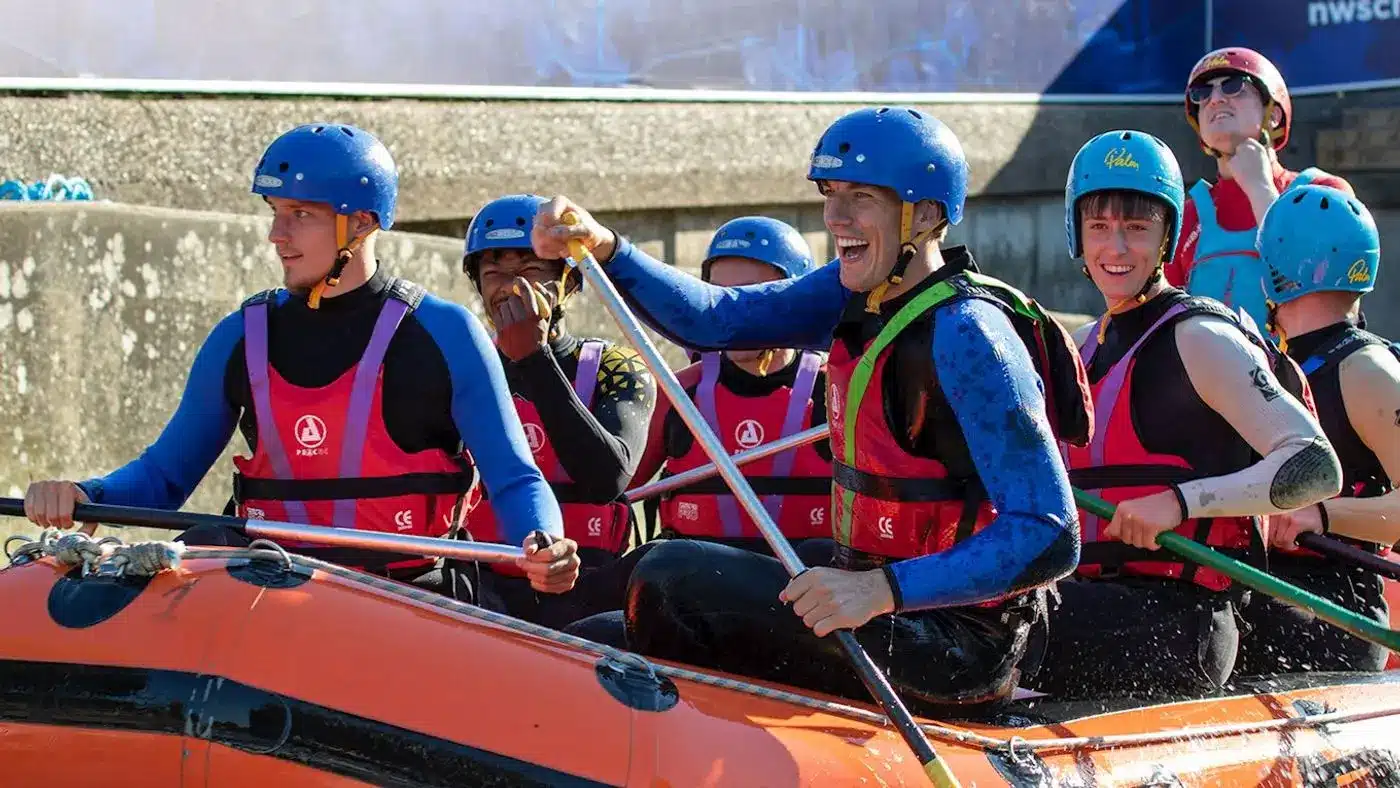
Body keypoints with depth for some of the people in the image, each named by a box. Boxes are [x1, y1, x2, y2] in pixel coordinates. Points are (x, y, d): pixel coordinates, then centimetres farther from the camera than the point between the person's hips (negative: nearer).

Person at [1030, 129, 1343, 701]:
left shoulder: (1197, 337, -5)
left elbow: (1317, 468, -15)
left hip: (1178, 625, -7)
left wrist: (1182, 501, -25)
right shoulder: (1093, 343, 19)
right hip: (1105, 607, 8)